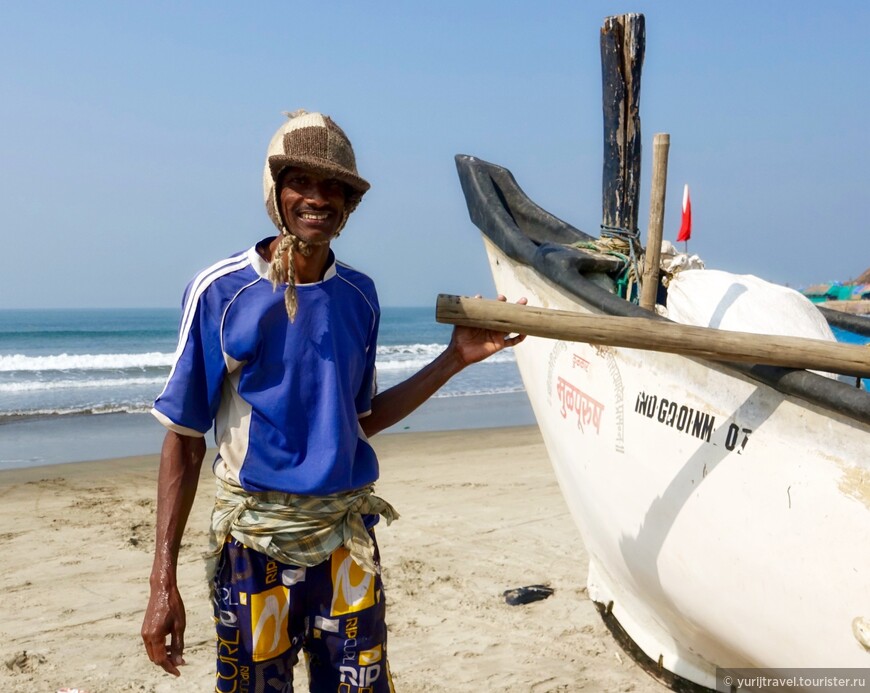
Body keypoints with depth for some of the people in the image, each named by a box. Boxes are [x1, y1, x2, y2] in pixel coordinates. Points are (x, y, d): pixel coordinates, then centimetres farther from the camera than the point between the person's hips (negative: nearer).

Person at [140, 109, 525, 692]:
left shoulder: (359, 295, 3)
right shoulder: (221, 292, -10)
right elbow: (183, 442, -6)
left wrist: (457, 358, 6)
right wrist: (163, 584, -9)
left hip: (349, 537, 4)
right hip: (256, 542, -3)